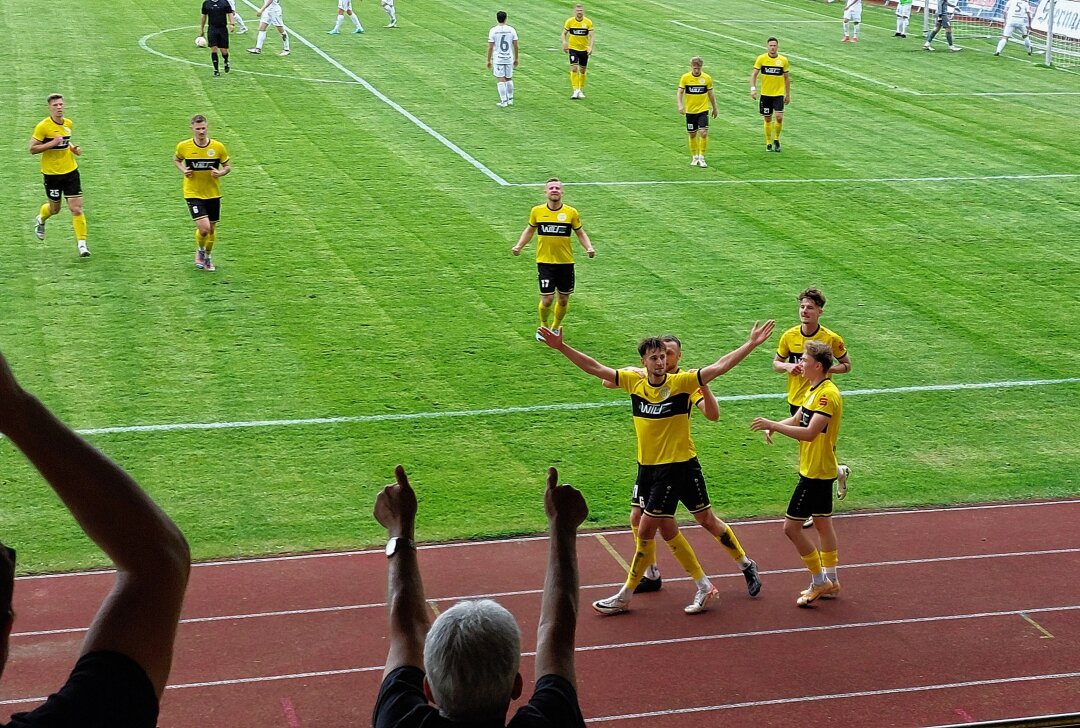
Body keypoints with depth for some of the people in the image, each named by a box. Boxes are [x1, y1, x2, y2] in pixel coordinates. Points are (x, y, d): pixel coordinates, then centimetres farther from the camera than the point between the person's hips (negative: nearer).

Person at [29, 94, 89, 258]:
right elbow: (32, 149, -13)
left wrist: (73, 148, 3)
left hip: (70, 171, 3)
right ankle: (40, 219, 48)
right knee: (54, 209, 13)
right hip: (51, 173, -3)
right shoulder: (43, 126, -14)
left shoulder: (69, 124, 4)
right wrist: (52, 143, -24)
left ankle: (81, 242, -2)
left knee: (77, 208, -7)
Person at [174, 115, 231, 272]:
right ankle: (199, 251, 16)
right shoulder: (184, 146, -9)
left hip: (213, 194, 2)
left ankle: (207, 256, 38)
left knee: (212, 229, 12)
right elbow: (176, 160, 12)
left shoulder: (218, 147, -9)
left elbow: (228, 166, 4)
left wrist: (221, 173, -17)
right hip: (193, 194, -2)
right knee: (203, 227, -16)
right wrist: (183, 170, -8)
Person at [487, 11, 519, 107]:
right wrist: (516, 59, 13)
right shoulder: (511, 30, -2)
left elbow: (490, 47, -8)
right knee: (509, 79, 17)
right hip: (509, 58, 3)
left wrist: (489, 61, 1)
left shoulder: (493, 31, -8)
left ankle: (503, 101, 1)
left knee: (500, 80, 2)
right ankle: (510, 99, 25)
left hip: (497, 59, -3)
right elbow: (515, 46, 1)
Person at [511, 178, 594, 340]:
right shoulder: (537, 211, -1)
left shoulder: (571, 212, -3)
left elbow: (580, 233, 8)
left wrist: (589, 248, -9)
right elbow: (530, 230, 14)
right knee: (547, 299, -7)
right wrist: (519, 246, 1)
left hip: (566, 263, 1)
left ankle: (555, 328, 35)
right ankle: (543, 327, 22)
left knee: (563, 300, 9)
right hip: (545, 262, -1)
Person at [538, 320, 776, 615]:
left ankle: (625, 596, 8)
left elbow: (719, 366, -17)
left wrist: (751, 344, -25)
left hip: (678, 466, -6)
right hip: (647, 467, 6)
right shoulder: (634, 381, 0)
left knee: (646, 529, -4)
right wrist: (561, 347, -4)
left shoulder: (682, 382, -11)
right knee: (666, 527, 13)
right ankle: (703, 585, 27)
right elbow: (594, 368, 2)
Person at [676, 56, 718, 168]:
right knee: (692, 135, 9)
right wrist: (680, 105, -23)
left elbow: (710, 94, 9)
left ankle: (701, 157, -1)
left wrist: (715, 108, 17)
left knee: (704, 133, -14)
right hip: (690, 111, 1)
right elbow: (679, 92, -6)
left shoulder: (707, 78, -3)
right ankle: (695, 157, 26)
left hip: (703, 110, -1)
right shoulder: (685, 77, -5)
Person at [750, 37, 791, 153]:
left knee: (779, 117, -14)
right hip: (765, 94, 0)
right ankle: (768, 143, 21)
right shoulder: (761, 59, -3)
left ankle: (776, 139, 10)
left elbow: (786, 78, 10)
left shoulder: (783, 60, 0)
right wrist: (753, 88, -18)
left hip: (779, 94, 0)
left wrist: (788, 95, 11)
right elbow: (754, 74, -3)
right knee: (767, 119, 5)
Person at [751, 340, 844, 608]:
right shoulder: (815, 390, 9)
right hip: (822, 470, 10)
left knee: (791, 526, -6)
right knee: (822, 523, 17)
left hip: (816, 473, -10)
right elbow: (797, 419, 15)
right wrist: (773, 427, -5)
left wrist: (773, 424, -29)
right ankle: (830, 582, 26)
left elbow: (809, 433, -31)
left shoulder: (828, 394, -22)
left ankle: (820, 581, 3)